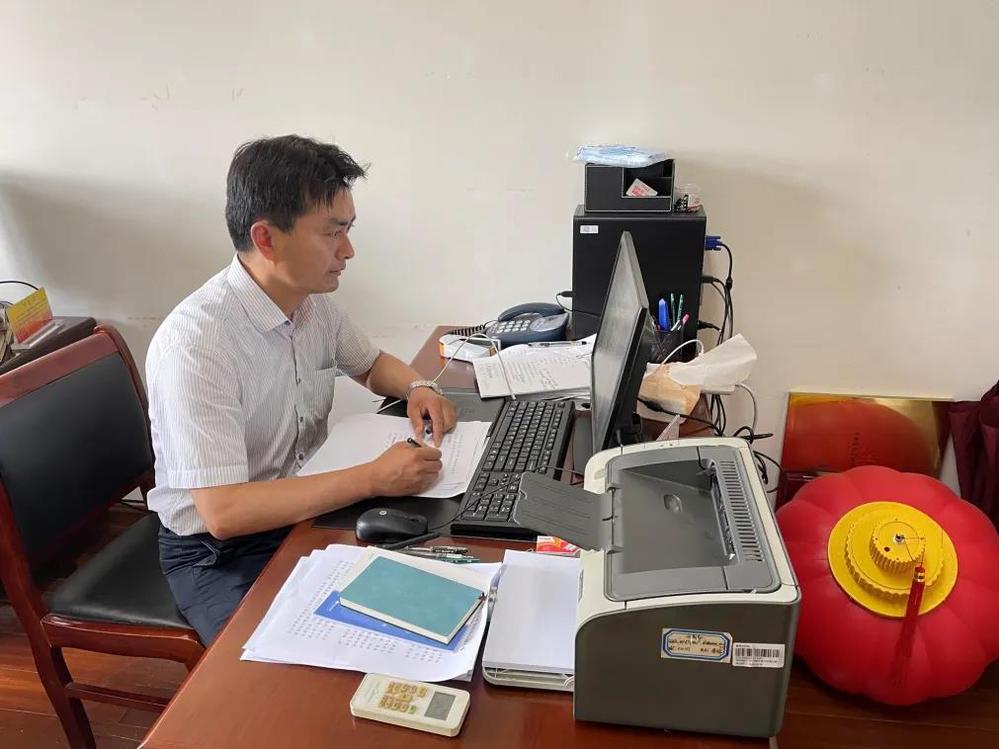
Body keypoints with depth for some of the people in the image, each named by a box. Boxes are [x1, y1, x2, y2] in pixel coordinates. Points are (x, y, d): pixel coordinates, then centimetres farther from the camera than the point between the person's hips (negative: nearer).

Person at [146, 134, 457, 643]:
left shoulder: (313, 301, -3)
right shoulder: (194, 343, -26)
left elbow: (371, 364, 17)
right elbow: (222, 511, -29)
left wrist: (417, 387, -5)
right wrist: (372, 478, -30)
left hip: (307, 508, 7)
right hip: (217, 550, -6)